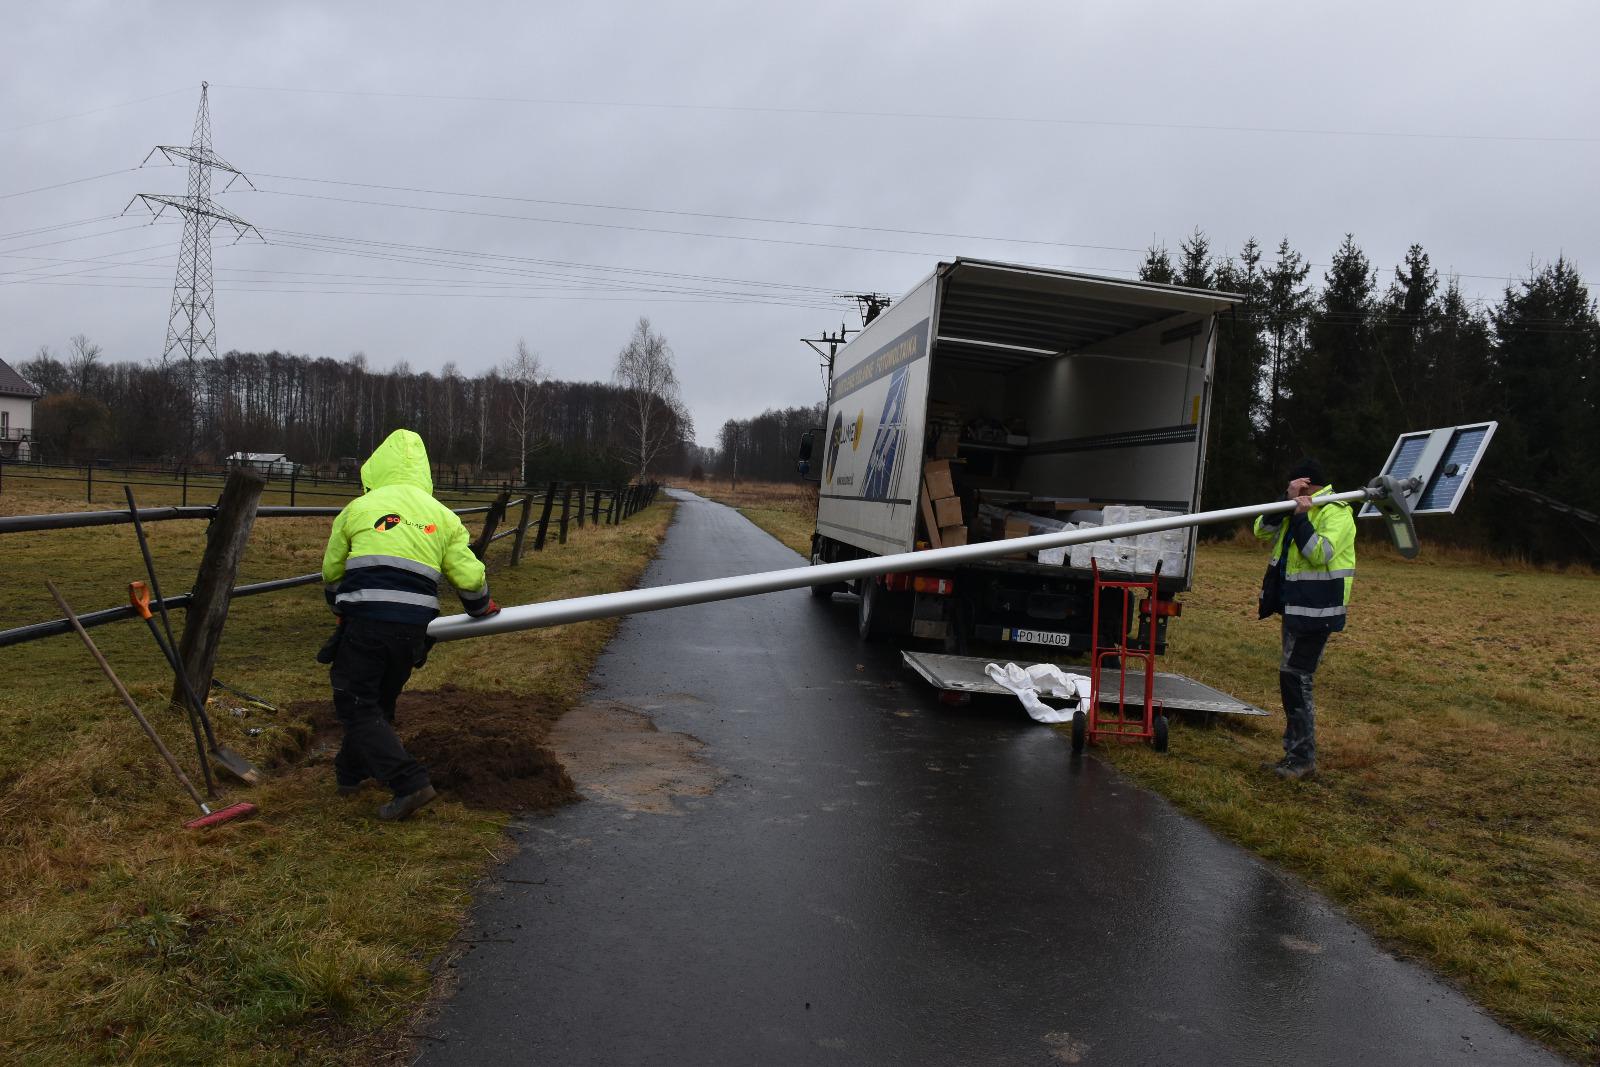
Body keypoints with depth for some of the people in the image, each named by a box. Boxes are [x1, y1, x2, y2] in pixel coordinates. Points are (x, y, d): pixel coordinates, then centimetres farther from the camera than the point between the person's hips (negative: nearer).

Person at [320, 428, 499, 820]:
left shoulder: (357, 509, 5)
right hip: (413, 627, 4)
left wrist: (342, 608, 35)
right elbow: (470, 577, 2)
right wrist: (484, 608, 22)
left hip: (364, 624, -4)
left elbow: (332, 571, 15)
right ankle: (351, 773, 38)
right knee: (379, 702, 23)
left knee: (358, 705, 5)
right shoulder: (443, 516, 10)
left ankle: (409, 782, -7)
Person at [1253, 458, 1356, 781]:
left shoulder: (1336, 512, -11)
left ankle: (1304, 759, -2)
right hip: (1294, 606, 9)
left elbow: (1321, 553, -24)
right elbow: (1263, 531, 5)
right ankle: (1295, 754, 21)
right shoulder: (1297, 510, 15)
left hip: (1316, 610, -9)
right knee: (1292, 680, 12)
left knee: (1295, 678, -10)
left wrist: (1301, 517, -23)